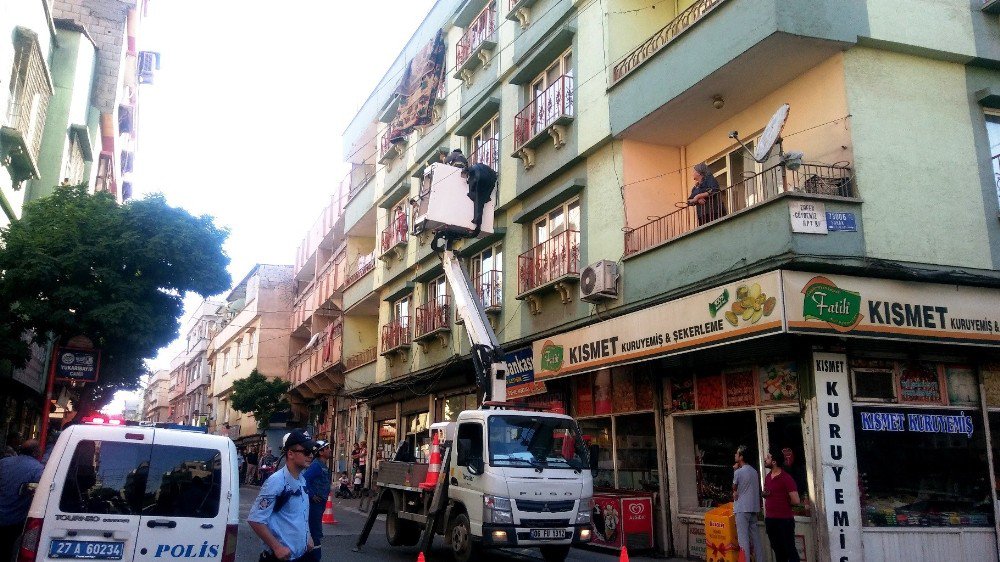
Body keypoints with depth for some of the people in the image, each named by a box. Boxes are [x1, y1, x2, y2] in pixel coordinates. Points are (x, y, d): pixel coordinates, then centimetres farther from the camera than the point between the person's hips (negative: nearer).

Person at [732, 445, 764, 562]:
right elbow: (758, 490, 15)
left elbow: (734, 488, 0)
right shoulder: (754, 471, 10)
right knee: (755, 536, 11)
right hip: (754, 508, 7)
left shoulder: (738, 472, -12)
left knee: (743, 537, -5)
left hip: (742, 508, -7)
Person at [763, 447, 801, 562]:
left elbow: (795, 501, -17)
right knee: (777, 549, 14)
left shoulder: (786, 478, -14)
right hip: (770, 519, 8)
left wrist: (783, 504, -1)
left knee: (789, 549, -1)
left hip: (784, 520, -8)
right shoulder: (767, 477, 10)